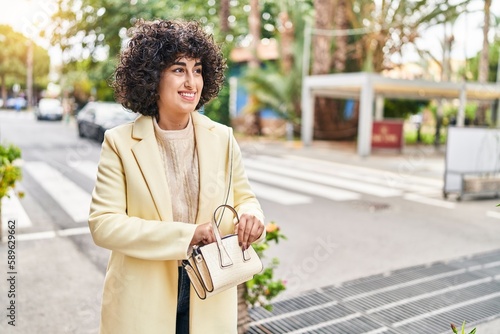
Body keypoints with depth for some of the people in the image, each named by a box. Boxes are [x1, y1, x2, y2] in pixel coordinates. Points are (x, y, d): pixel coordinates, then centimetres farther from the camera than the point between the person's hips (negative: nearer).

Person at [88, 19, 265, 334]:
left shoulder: (222, 138, -2)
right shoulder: (120, 142, -9)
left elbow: (244, 198, 7)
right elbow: (103, 224, -14)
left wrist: (251, 215, -18)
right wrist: (186, 234, -23)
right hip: (143, 301, -2)